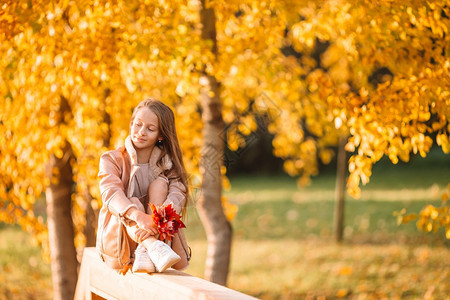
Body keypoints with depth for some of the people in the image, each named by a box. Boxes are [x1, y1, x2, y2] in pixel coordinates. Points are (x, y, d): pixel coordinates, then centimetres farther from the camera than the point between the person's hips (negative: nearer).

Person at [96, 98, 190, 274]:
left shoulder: (166, 164, 5)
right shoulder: (112, 159, -1)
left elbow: (178, 192, -16)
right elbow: (110, 193, -21)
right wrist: (137, 215, -43)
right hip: (117, 240, -2)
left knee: (159, 184, -20)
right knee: (133, 202, -30)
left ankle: (145, 253, -38)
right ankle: (154, 247, -57)